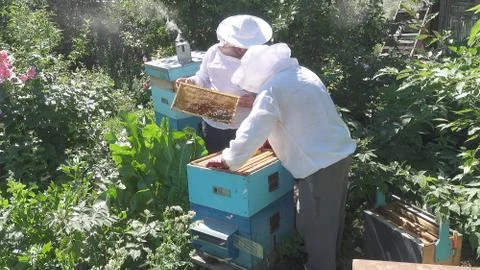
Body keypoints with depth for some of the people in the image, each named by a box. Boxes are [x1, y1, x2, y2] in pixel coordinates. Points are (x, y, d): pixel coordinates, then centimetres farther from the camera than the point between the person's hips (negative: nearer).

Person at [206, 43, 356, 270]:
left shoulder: (273, 88, -16)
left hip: (319, 164, -10)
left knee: (315, 226, 4)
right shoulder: (303, 74, 12)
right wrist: (275, 139, 26)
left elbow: (252, 130, -19)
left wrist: (228, 160, -7)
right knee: (331, 219, 23)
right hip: (341, 153, 10)